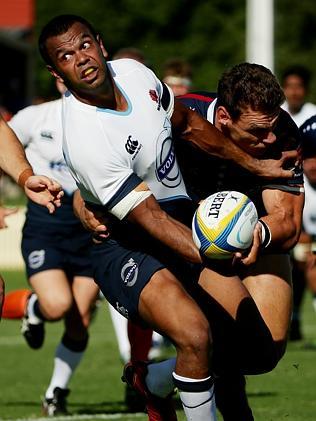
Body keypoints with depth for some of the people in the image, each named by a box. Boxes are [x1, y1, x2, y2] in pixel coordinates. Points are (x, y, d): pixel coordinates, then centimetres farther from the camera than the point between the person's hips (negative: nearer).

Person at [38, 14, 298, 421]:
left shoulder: (133, 72, -4)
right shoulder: (83, 140, -27)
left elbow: (187, 124, 16)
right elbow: (151, 219, -28)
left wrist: (253, 164, 20)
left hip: (181, 213, 8)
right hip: (124, 246, -8)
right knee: (194, 334, -31)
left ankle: (149, 379, 23)